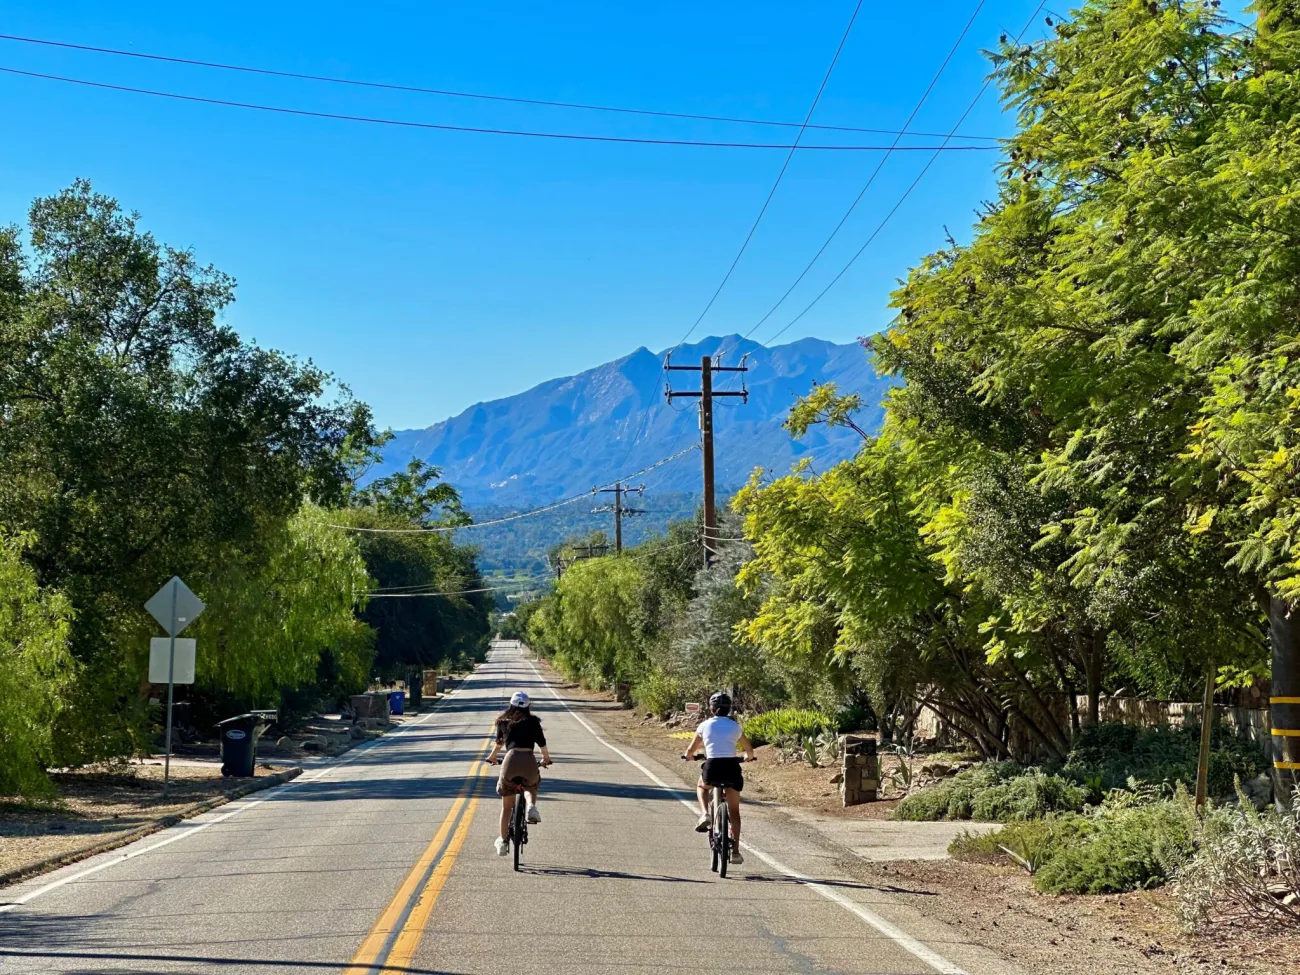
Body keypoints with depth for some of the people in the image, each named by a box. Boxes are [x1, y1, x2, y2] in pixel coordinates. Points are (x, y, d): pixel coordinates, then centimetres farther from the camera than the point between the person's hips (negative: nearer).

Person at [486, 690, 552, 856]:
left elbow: (499, 743, 31)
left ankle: (502, 842, 16)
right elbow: (542, 743, 19)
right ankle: (531, 806, -1)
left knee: (507, 805, 15)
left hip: (510, 760, 1)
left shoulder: (504, 722, 18)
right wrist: (546, 759, 39)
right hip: (529, 761, -1)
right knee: (531, 787, 32)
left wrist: (492, 757, 51)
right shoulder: (533, 721, 14)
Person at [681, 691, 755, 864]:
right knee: (734, 811, 12)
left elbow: (691, 750, 17)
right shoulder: (735, 726, 12)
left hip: (713, 766, -1)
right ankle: (735, 851, 6)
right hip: (732, 766, 1)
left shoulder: (705, 725, 9)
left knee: (702, 787, 34)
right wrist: (748, 757, 45)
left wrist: (688, 756, 40)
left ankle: (704, 815, 7)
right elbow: (749, 750, 22)